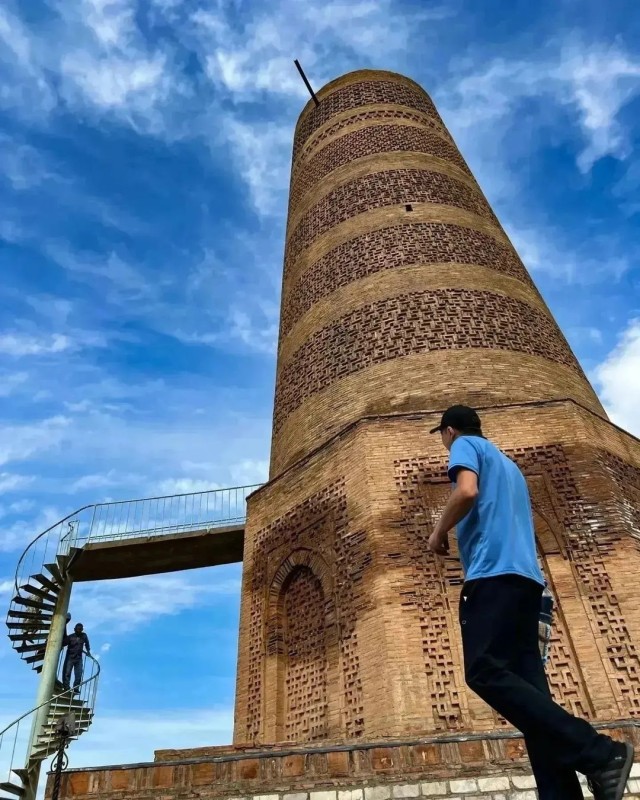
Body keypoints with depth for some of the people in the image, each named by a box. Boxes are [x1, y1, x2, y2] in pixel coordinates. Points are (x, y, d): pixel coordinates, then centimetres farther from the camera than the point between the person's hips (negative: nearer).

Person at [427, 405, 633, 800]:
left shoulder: (466, 445, 6)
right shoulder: (509, 465, 32)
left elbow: (467, 491, -14)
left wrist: (439, 532, 0)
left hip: (495, 573, -9)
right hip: (527, 575, 9)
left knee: (485, 672, -15)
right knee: (528, 685, 2)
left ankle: (599, 754, -19)